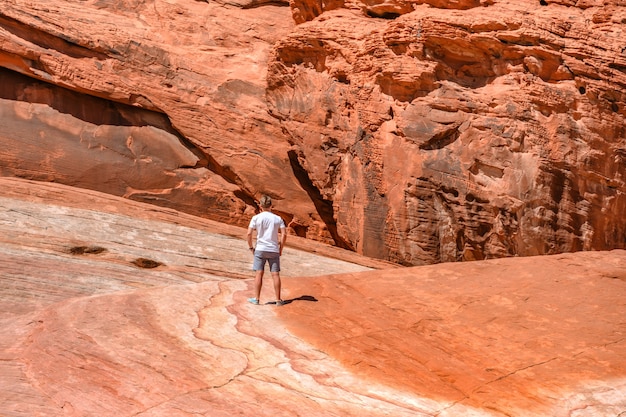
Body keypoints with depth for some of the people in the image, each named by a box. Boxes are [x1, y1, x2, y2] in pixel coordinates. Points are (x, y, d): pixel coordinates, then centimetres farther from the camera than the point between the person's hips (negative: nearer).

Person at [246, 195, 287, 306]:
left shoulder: (256, 218, -2)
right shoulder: (278, 219, 3)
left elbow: (249, 234, -8)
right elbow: (284, 235, -4)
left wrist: (251, 247, 5)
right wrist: (280, 249, 6)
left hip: (260, 249, -1)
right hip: (274, 250, 1)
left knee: (258, 274, 2)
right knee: (275, 274, 3)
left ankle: (256, 298, 3)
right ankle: (278, 300, 7)